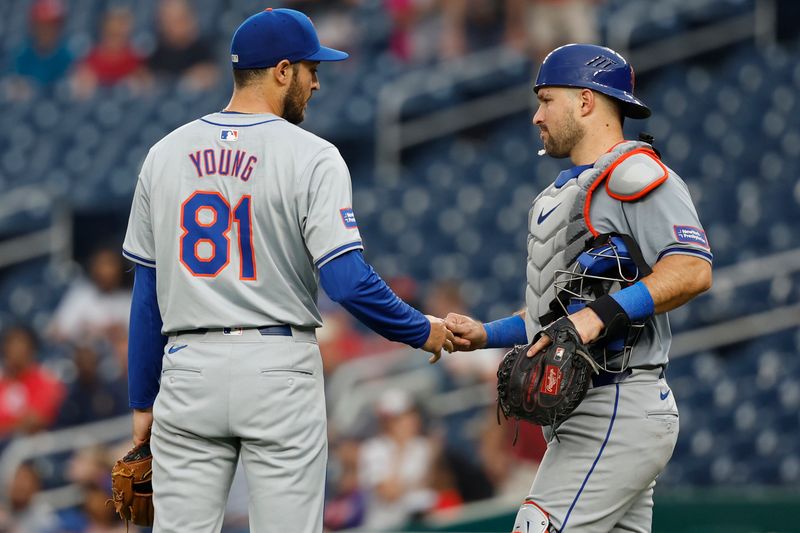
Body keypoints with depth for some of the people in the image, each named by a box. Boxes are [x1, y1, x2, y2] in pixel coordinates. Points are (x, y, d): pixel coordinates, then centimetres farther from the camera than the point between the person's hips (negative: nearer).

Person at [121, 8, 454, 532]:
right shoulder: (312, 158, -7)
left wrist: (143, 401, 15)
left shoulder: (165, 154, 7)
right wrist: (422, 331, 2)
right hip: (280, 371, -3)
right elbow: (349, 282, -14)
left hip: (188, 370, 4)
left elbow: (147, 293, 9)